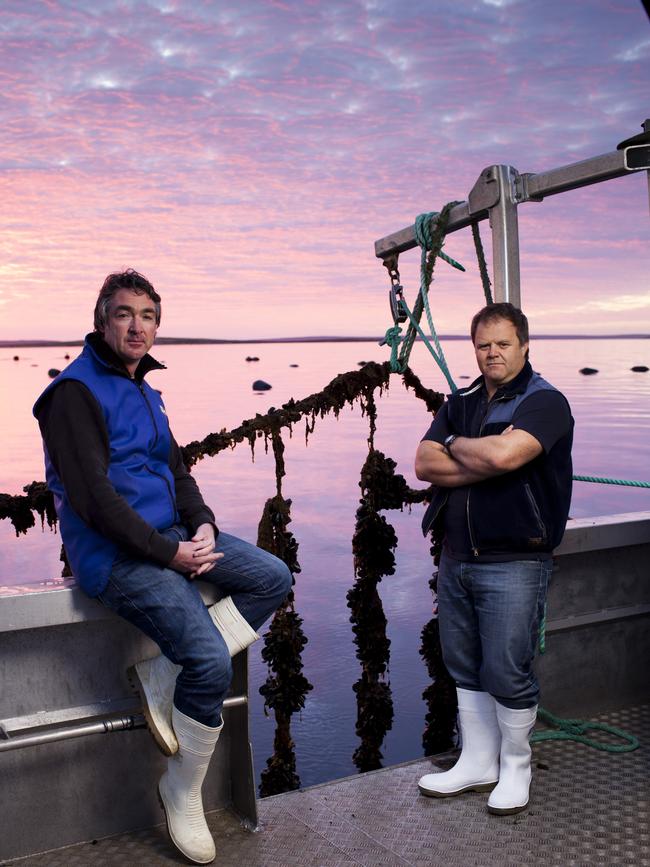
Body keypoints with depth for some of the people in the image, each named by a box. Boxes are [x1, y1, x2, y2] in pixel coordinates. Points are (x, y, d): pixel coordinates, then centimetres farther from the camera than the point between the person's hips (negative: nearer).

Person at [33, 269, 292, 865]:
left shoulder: (145, 392, 17)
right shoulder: (76, 390, -12)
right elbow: (92, 497, -19)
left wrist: (203, 525, -1)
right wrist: (170, 553, -18)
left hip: (168, 535, 9)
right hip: (115, 555, -9)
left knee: (273, 578, -1)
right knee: (212, 662, -19)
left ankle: (164, 673, -4)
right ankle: (182, 794, 4)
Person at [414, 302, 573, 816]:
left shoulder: (544, 401, -8)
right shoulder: (461, 403, 12)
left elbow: (503, 453, -27)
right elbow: (424, 464, -1)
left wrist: (456, 446, -8)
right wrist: (485, 464, -14)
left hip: (513, 563, -6)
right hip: (456, 557, 7)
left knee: (507, 673, 1)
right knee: (466, 669, 15)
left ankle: (515, 769, 23)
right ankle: (478, 764, 31)